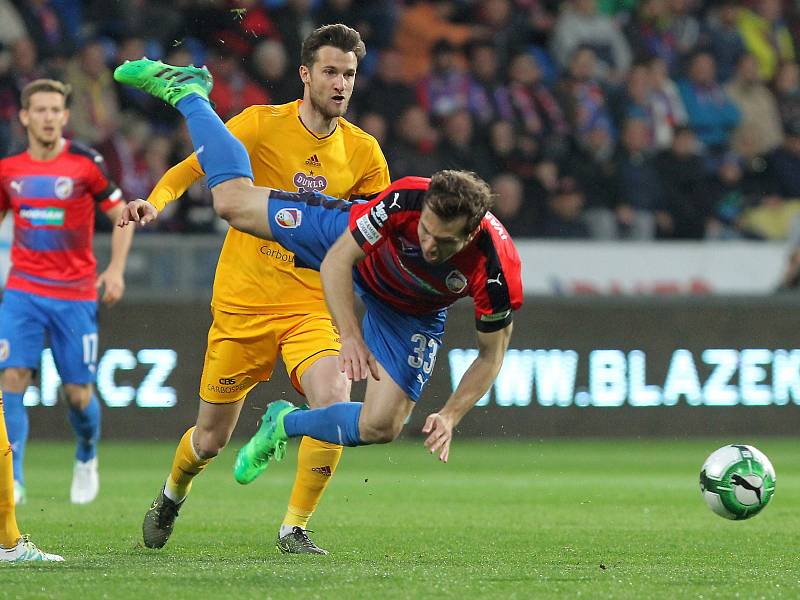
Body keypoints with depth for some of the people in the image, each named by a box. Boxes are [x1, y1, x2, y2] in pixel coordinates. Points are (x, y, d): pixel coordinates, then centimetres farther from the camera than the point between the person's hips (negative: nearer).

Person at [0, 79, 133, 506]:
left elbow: (121, 215, 2)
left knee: (78, 394, 3)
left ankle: (87, 458, 34)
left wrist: (116, 270, -9)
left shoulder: (86, 163, -5)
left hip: (75, 294, -2)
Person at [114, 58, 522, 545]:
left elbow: (492, 355, -21)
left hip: (411, 316, 1)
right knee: (234, 200, 1)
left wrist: (451, 415, -29)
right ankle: (187, 91, 25)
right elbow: (336, 261, -27)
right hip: (351, 243, -1)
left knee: (381, 426, -7)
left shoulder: (498, 270, -39)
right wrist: (352, 337, -34)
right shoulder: (405, 199, -40)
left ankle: (287, 424, 23)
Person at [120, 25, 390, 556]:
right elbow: (189, 170, -3)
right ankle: (172, 495, 42)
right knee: (212, 438, 6)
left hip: (312, 306, 2)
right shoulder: (263, 125, -7)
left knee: (334, 402, -25)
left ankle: (294, 530, -8)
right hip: (243, 302, -2)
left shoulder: (363, 152, 2)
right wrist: (156, 201, -22)